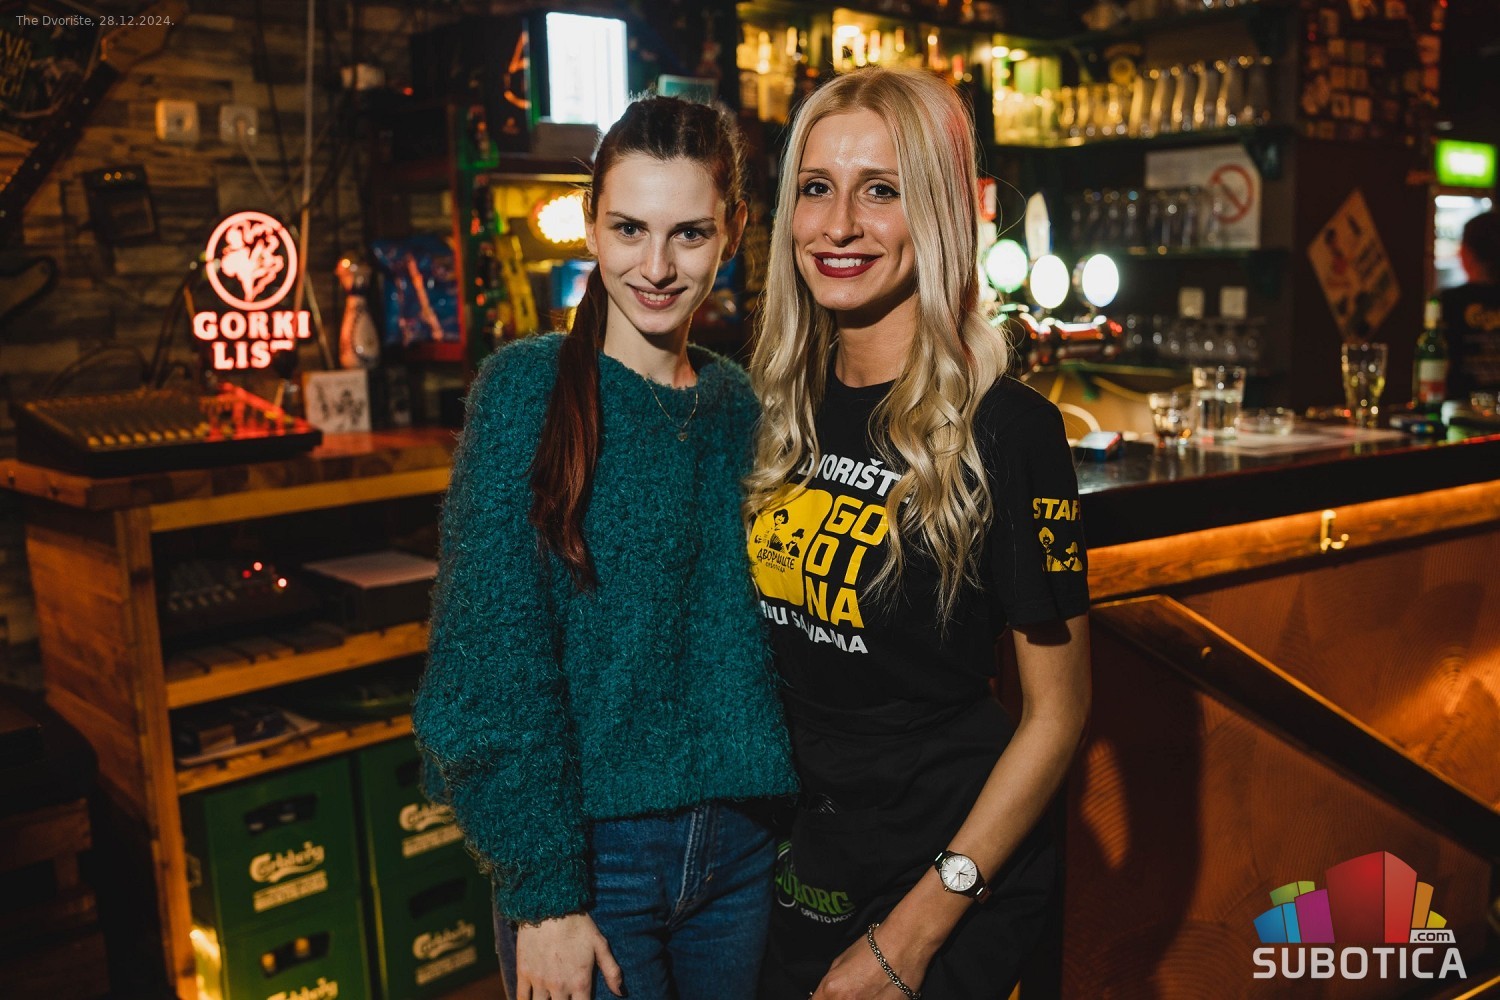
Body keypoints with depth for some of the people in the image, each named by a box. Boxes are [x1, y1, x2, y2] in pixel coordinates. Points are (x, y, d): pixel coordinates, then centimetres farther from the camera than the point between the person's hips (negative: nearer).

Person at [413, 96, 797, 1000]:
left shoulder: (737, 404, 3)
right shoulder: (528, 387, -11)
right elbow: (497, 656, -13)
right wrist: (544, 890, -15)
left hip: (737, 848, 5)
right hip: (591, 851, -4)